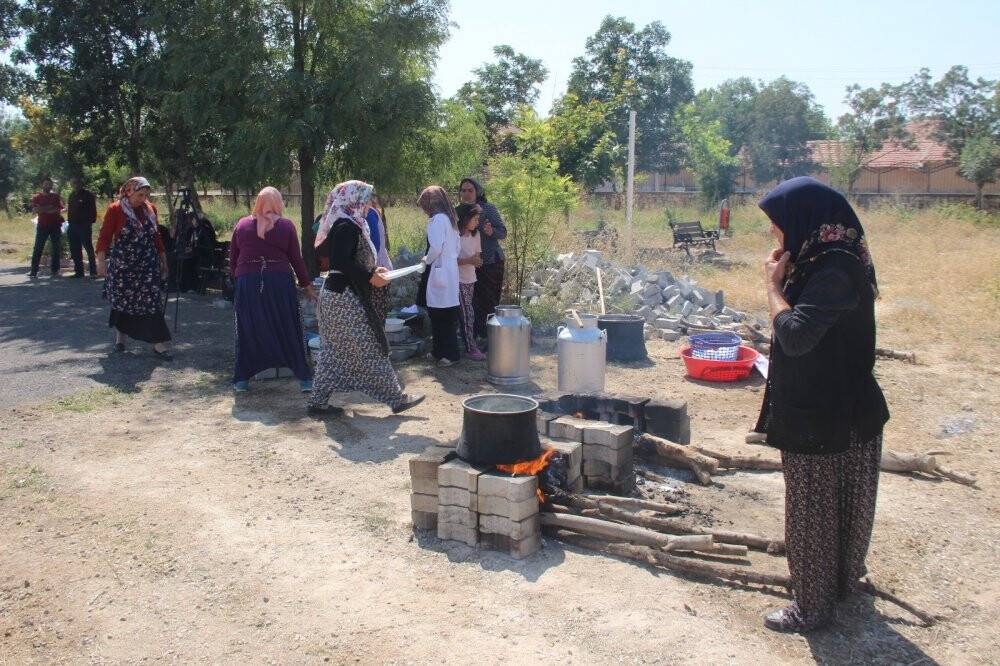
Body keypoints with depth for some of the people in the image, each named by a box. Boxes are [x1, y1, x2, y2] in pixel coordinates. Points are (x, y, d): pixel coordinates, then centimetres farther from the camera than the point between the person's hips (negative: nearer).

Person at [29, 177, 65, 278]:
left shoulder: (56, 196, 9)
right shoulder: (37, 197, 7)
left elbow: (59, 210, -2)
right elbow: (35, 210, -7)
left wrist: (43, 209, -11)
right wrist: (49, 208, -13)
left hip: (55, 225, 1)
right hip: (42, 225, -1)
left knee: (56, 249, 2)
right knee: (38, 249, -4)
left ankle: (55, 270, 8)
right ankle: (34, 271, -5)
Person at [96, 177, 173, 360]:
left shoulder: (150, 209, 5)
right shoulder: (115, 210, -7)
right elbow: (104, 237, -8)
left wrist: (163, 258, 16)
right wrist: (101, 261, -14)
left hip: (147, 265, 3)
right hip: (122, 265, -3)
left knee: (152, 303, -4)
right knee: (122, 302, 10)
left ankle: (159, 344, -3)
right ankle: (120, 337, 30)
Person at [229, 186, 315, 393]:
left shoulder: (242, 224, 6)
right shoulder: (286, 225, 1)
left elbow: (232, 259, 10)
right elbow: (296, 259, 2)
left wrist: (237, 278, 23)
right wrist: (307, 286, 10)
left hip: (247, 282, 1)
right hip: (280, 282, -1)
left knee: (248, 331, 10)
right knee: (289, 330, 6)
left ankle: (241, 379, 15)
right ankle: (304, 378, 9)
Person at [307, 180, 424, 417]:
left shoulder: (343, 225, 15)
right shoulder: (348, 226, -15)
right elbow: (341, 262, -25)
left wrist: (372, 271, 14)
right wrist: (370, 277, -19)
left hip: (334, 293, 10)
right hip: (346, 297, -10)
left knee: (334, 350, 13)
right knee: (370, 347, -3)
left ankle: (318, 401, 16)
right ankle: (395, 397, 5)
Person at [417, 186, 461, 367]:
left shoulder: (437, 219, -12)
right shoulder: (450, 219, 15)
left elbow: (436, 247, -20)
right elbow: (457, 246, 17)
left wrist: (427, 260, -4)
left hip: (438, 270, -9)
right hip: (450, 269, 9)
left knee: (439, 314, -3)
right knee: (448, 315, 12)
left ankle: (448, 353, 1)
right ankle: (440, 351, 19)